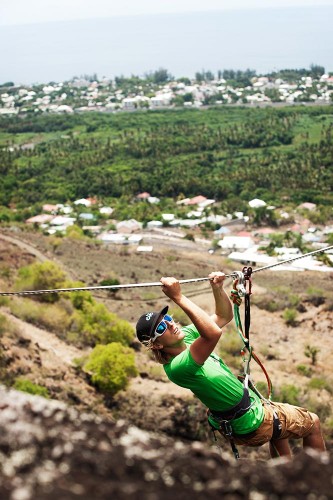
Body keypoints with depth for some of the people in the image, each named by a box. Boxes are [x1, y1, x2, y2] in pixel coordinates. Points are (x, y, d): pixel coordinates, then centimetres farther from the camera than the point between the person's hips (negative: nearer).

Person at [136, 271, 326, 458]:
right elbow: (213, 333, -52)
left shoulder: (187, 335, -8)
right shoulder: (176, 367, -35)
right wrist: (179, 297, -51)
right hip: (253, 422, -9)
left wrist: (218, 288, -17)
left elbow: (224, 316, 1)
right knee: (313, 423, 12)